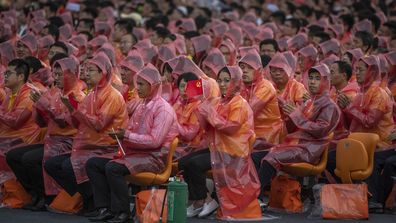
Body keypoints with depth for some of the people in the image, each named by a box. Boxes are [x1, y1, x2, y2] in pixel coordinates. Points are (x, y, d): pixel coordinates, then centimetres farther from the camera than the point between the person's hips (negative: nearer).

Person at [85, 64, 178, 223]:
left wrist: (127, 135, -18)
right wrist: (120, 135, -4)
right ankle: (106, 209, -8)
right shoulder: (142, 106, 17)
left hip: (154, 158, -9)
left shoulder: (163, 108, -10)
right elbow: (131, 134, 19)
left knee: (113, 168, -32)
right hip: (135, 154, 9)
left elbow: (155, 141, -20)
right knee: (93, 163, -1)